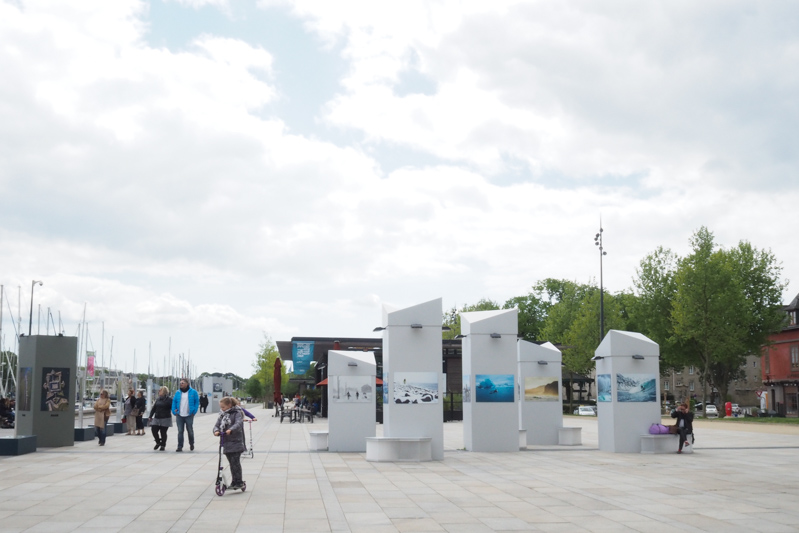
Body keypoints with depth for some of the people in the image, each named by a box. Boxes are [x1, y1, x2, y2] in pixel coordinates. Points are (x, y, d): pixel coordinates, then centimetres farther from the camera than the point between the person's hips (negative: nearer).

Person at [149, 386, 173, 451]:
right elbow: (153, 408, 16)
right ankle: (158, 442, 23)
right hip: (157, 418, 5)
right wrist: (150, 416, 14)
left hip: (165, 418, -5)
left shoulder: (169, 400, -5)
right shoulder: (157, 399, 12)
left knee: (163, 432, 0)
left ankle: (163, 445, 14)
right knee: (154, 431, 0)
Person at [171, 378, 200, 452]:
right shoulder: (177, 392, 7)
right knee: (180, 431, 1)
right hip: (179, 415, 2)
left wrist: (194, 412, -4)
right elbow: (174, 402, 11)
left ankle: (191, 444, 30)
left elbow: (197, 402, 3)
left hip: (189, 415, -2)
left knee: (190, 431, 8)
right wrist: (174, 411, 0)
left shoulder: (193, 392, -1)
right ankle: (180, 446, 5)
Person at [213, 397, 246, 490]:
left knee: (236, 462, -7)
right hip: (226, 443, 6)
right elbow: (217, 425, 8)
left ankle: (239, 482, -1)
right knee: (231, 463, 10)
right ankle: (234, 482, 17)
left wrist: (231, 430, -38)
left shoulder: (237, 413, -5)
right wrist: (216, 431, -15)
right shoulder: (222, 415, 14)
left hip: (236, 443, -6)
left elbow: (238, 423, -21)